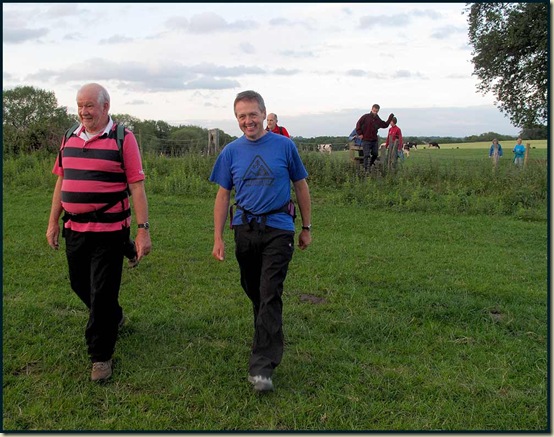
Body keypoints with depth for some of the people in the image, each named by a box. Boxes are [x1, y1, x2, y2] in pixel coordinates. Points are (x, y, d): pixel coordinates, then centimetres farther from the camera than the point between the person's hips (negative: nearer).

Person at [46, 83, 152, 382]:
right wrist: (53, 222, 14)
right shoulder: (70, 138, 9)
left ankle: (100, 355, 16)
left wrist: (143, 230, -14)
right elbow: (61, 182, 16)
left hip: (109, 231, -6)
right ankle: (114, 318, 46)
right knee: (80, 285, 18)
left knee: (102, 292, 0)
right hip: (74, 229, 6)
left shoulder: (123, 138, -8)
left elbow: (136, 187, -10)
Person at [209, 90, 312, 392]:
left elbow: (301, 187, 7)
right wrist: (218, 238, 3)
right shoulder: (231, 152, 5)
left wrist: (306, 228, 8)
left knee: (270, 296, -9)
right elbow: (223, 195, 8)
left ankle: (262, 367, -7)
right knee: (254, 293, 14)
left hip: (278, 228, -3)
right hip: (244, 229, 3)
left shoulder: (284, 146, -1)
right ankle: (270, 341, 38)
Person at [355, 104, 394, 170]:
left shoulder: (378, 120, 10)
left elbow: (385, 125, 21)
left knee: (375, 154, 11)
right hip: (366, 140, -5)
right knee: (366, 155, -7)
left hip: (374, 140, 5)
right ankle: (366, 169, -3)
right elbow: (358, 124, -4)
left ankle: (369, 165, 32)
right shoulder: (365, 117, -4)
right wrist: (359, 134, -9)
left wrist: (390, 117, 18)